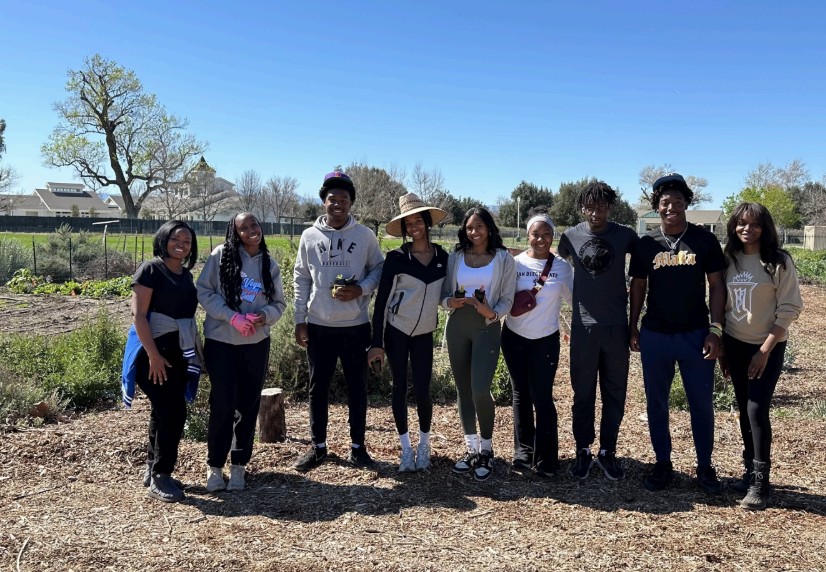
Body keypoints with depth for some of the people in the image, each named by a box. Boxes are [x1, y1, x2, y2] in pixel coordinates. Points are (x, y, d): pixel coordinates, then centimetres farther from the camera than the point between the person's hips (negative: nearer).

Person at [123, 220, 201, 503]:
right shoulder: (151, 269, -9)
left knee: (164, 413, 14)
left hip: (180, 353, 7)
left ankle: (153, 470, 26)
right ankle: (160, 477, 4)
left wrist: (195, 349, 15)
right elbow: (138, 315, -14)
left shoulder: (187, 275, 13)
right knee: (173, 413, -9)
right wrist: (153, 355, -19)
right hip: (155, 352, -7)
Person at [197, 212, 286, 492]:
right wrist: (232, 316, -16)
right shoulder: (221, 255, -4)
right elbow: (204, 291, -5)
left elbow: (279, 302, 10)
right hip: (221, 342, -3)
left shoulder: (269, 264, 6)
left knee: (248, 405, 8)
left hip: (257, 343, 3)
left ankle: (239, 465, 23)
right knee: (224, 404, -2)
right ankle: (214, 466, 16)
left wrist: (264, 315, -12)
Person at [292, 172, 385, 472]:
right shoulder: (309, 236, 2)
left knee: (357, 386, 8)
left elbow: (379, 269, 5)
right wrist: (300, 320, 3)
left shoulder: (365, 235, 0)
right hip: (319, 326, 1)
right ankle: (318, 446, 25)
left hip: (355, 325, -1)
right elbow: (301, 279, 6)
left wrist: (360, 290, -15)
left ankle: (358, 447, 22)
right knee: (318, 387, 9)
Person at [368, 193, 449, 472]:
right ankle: (406, 448, 20)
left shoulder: (443, 257, -1)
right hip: (396, 330, -1)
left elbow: (446, 293, 12)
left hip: (424, 334, 2)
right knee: (400, 388, 4)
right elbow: (381, 300, -10)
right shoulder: (396, 257, -10)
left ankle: (424, 445, 21)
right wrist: (377, 342, -13)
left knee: (422, 391, -2)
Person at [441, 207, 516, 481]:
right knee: (463, 389, 8)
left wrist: (492, 313, -20)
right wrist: (450, 302, -14)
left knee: (480, 390, -13)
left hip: (487, 327, -3)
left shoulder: (504, 260, 1)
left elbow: (507, 299, 0)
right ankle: (471, 448, 22)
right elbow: (444, 293, 9)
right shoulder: (455, 258, 8)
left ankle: (486, 449, 9)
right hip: (457, 326, 3)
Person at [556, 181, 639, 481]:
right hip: (583, 325, 0)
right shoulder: (571, 236, -1)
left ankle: (608, 452, 21)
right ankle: (583, 451, 21)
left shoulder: (625, 235, -2)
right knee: (583, 392, 8)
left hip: (616, 326, 0)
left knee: (615, 392, 8)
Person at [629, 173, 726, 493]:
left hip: (695, 334, -1)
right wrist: (633, 327, 4)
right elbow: (638, 286, 7)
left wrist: (715, 330, -7)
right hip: (654, 335, 1)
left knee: (702, 404, 7)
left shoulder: (704, 240, -1)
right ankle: (663, 464, 25)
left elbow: (716, 285, 0)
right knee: (656, 403, 10)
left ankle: (704, 467, 23)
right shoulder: (646, 244, 1)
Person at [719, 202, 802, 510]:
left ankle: (760, 482, 2)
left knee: (757, 409, -10)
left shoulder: (779, 262, -9)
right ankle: (750, 471, 23)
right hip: (735, 345, 4)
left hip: (767, 346, -4)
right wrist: (721, 347, 7)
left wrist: (765, 350, -14)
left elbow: (789, 309, -10)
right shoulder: (729, 260, 4)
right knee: (744, 410, 10)